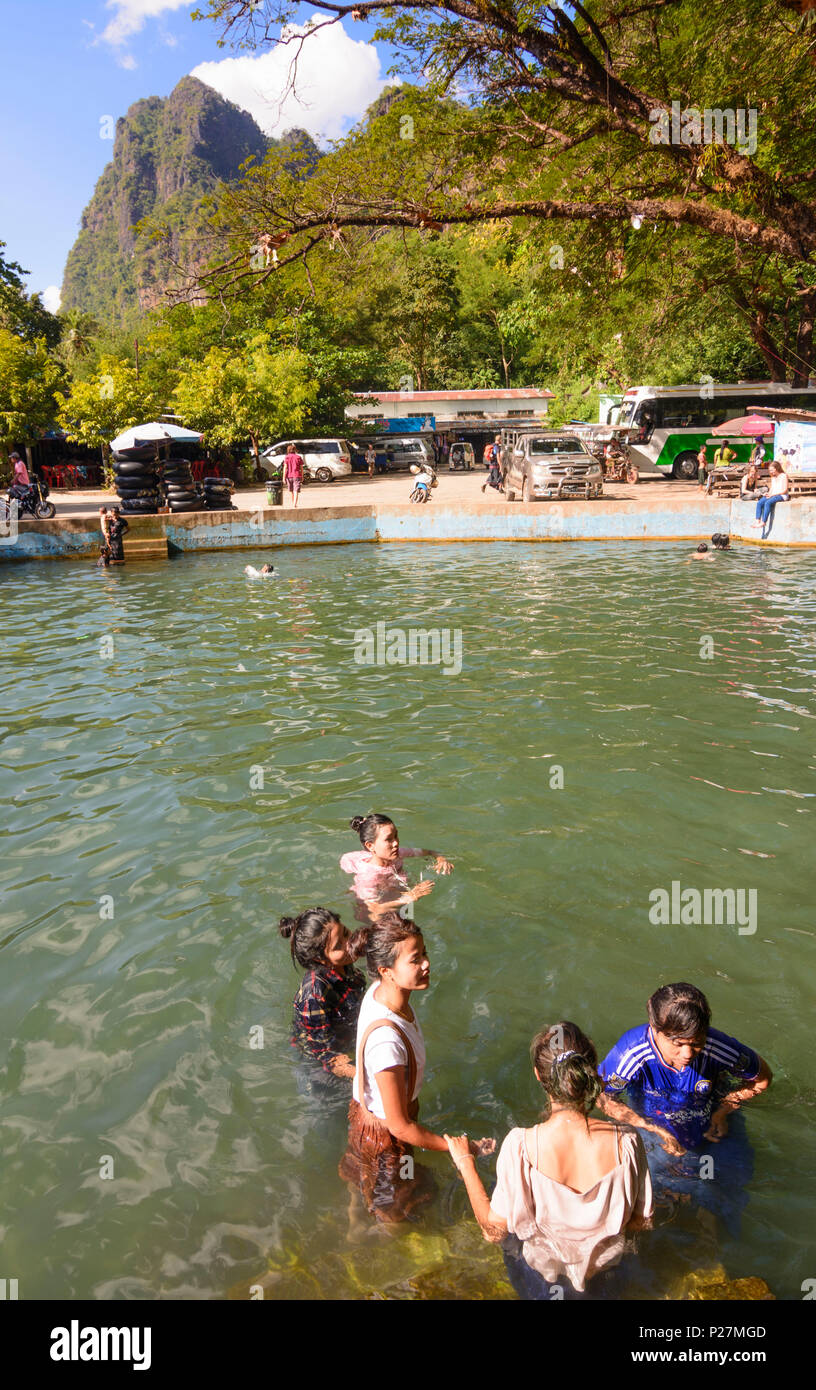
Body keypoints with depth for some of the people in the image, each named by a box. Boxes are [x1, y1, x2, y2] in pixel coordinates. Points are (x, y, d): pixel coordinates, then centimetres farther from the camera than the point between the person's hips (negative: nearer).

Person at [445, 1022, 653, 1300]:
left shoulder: (521, 1146, -31)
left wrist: (465, 1163, -7)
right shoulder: (626, 1141, -26)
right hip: (605, 1265, 3)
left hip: (542, 1270, -3)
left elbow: (494, 1231, -17)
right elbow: (639, 1222, -9)